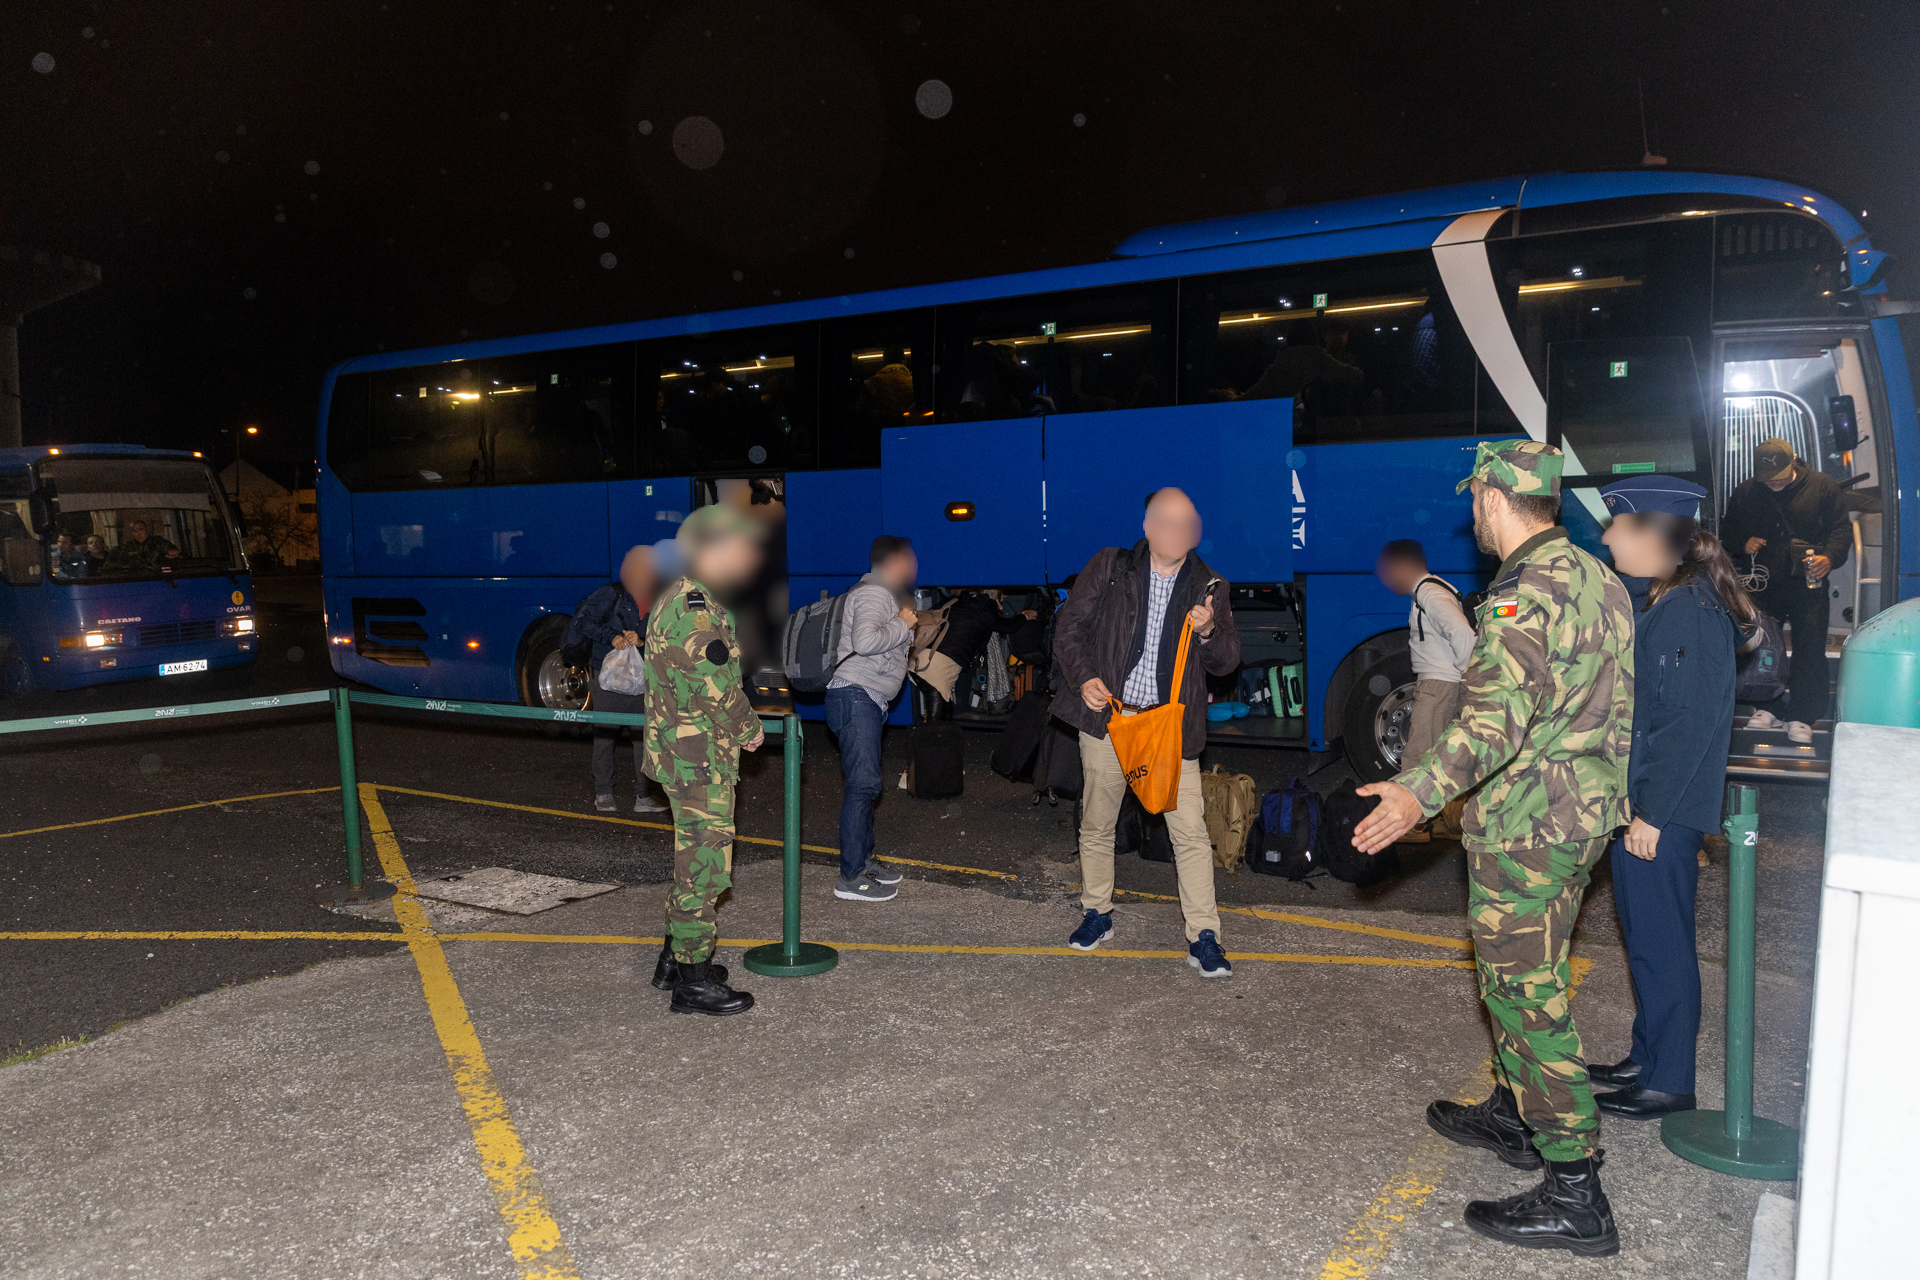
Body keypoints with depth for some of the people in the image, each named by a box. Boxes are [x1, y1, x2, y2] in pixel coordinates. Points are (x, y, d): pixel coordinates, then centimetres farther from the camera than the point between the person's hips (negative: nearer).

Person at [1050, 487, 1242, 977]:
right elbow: (1068, 627, 6)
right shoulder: (1109, 568, 2)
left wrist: (1209, 633, -15)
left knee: (1191, 830, -6)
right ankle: (1097, 915, 31)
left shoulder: (1209, 587, 5)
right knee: (1096, 824, 11)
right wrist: (1083, 678, -9)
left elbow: (1227, 662, 7)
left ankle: (1203, 938, 4)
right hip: (1107, 716, 0)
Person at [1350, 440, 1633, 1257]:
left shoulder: (1526, 593, -21)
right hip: (1586, 814, 10)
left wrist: (1420, 793, -44)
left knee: (1525, 992, -3)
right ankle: (1517, 1117, 38)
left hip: (1526, 828, -10)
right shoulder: (1599, 579, 10)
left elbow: (1499, 716, -34)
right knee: (1519, 975, 23)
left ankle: (1574, 1196, 4)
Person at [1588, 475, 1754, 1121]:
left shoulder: (1691, 613, -17)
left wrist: (1651, 814, -20)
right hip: (1634, 802, 10)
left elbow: (1692, 724, -21)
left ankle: (1668, 1081, 14)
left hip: (1662, 813, -10)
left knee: (1661, 944, 1)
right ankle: (1647, 1059, 31)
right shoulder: (1651, 603, 13)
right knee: (1644, 939, 18)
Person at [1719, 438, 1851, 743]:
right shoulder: (1746, 493, 6)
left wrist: (1830, 557, -17)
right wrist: (1743, 542, -3)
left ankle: (1801, 716, 3)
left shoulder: (1823, 486, 1)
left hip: (1807, 581, -2)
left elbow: (1840, 529, 2)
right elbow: (1728, 527, 19)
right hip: (1765, 581, 2)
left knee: (1809, 648, -4)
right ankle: (1767, 707, 17)